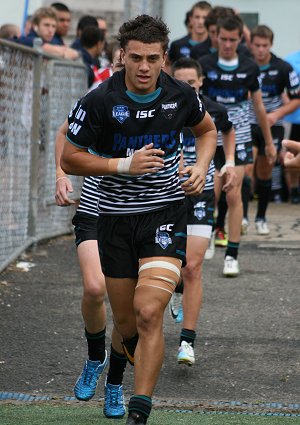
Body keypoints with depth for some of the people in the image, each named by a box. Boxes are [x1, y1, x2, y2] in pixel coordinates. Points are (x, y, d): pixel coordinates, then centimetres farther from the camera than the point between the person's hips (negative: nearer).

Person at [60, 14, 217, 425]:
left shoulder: (181, 95, -4)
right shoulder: (100, 101, -11)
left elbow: (207, 129, 18)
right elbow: (69, 159, -6)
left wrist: (202, 166, -1)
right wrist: (126, 165, -17)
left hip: (166, 211, -1)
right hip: (116, 217, 1)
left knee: (148, 313, -18)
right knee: (126, 323, 9)